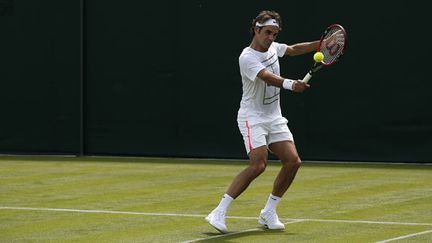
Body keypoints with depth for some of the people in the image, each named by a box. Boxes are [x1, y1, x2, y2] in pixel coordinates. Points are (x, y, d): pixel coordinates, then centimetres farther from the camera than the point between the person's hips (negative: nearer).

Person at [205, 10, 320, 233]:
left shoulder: (272, 47, 7)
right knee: (258, 164, -24)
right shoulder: (247, 58, -20)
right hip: (253, 117, -8)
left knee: (293, 161, -5)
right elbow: (268, 77, -37)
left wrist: (320, 44, 22)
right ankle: (219, 213, -19)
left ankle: (268, 213, 10)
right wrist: (290, 84, -54)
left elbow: (293, 50, 29)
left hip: (274, 118, 8)